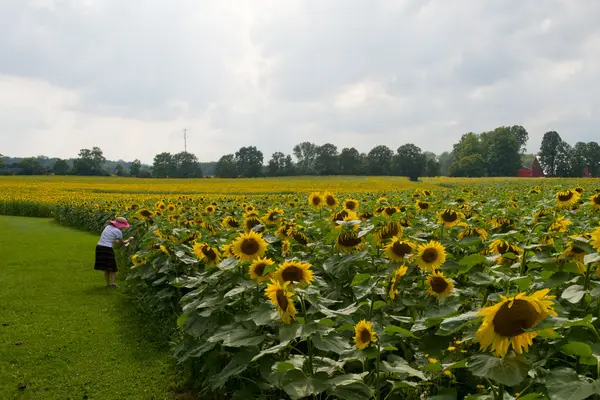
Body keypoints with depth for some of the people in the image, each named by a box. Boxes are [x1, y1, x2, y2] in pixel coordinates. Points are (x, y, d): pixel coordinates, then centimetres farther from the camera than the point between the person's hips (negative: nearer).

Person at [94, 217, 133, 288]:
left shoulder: (108, 226, 13)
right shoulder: (118, 231, -8)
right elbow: (122, 243, 4)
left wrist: (123, 243, 31)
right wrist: (129, 240, 23)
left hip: (99, 247, 7)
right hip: (107, 249, -7)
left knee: (106, 268, 16)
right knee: (112, 268, 6)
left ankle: (108, 283, 19)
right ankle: (113, 283, -2)